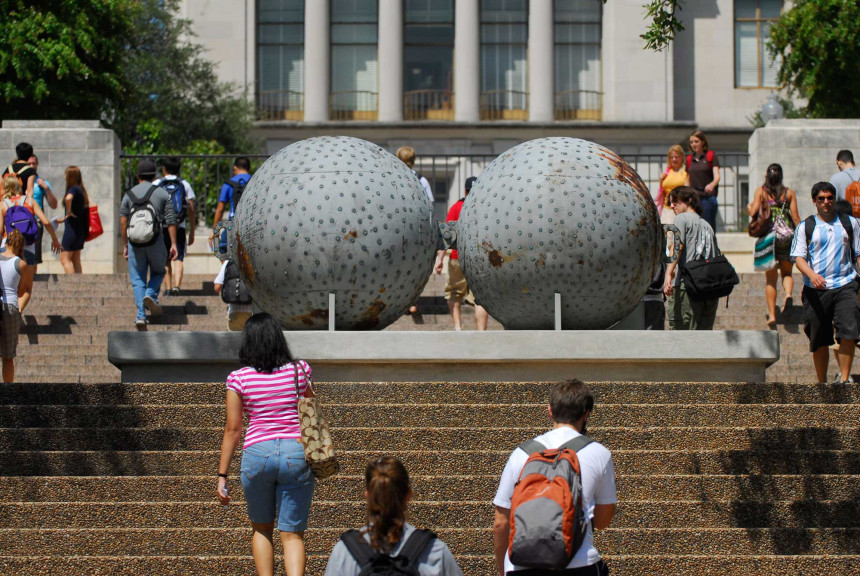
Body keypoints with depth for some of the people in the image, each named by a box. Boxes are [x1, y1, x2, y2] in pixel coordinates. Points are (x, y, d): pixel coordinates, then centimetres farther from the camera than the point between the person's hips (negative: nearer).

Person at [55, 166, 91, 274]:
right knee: (76, 260, 14)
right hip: (81, 229, 9)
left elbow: (68, 198, -37)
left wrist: (68, 212, -21)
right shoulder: (82, 190, 11)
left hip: (72, 228, -9)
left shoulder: (73, 189, -14)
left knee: (64, 258, -4)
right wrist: (64, 219, 24)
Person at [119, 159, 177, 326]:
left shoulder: (129, 195, 8)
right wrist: (173, 244, 1)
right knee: (158, 272, 20)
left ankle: (141, 315, -4)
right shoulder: (162, 194, 5)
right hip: (155, 241, -1)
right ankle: (151, 295, -8)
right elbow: (171, 221, -1)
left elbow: (123, 222, 5)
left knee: (138, 280, 7)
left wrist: (125, 245, 12)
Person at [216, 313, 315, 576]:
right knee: (292, 533, 3)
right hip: (296, 453, 1)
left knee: (262, 528, 20)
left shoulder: (239, 379, -1)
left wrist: (222, 475, 4)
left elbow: (232, 430, 0)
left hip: (257, 453, 0)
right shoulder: (299, 371, 4)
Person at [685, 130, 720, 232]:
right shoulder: (689, 159, 15)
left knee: (709, 228, -7)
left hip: (708, 197, -4)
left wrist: (712, 184, -31)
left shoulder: (711, 156, 1)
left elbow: (717, 176, -10)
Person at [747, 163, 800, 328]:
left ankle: (772, 315, -1)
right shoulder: (789, 193, 6)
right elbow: (796, 218, 3)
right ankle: (788, 294, -18)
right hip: (787, 234, 1)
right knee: (787, 272, 14)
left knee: (770, 278, 5)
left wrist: (749, 208, 18)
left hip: (768, 234, -1)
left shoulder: (761, 191, 3)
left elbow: (754, 212, -5)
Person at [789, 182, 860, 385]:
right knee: (819, 339, 5)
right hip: (816, 289, 0)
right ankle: (822, 383, 17)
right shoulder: (805, 227, 7)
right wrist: (812, 275, -19)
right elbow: (799, 257, 0)